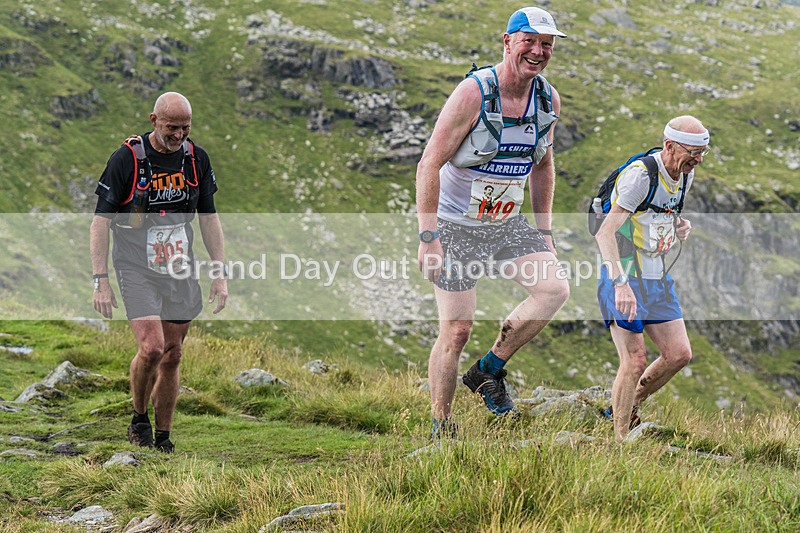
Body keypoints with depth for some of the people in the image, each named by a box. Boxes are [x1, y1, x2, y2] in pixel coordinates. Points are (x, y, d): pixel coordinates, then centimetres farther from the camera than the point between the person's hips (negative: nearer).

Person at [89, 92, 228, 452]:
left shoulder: (196, 158, 2)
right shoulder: (126, 159, -12)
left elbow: (208, 217, 12)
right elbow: (101, 221, -8)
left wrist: (221, 274, 8)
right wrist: (101, 281, -14)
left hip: (181, 272, 4)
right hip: (136, 270, -4)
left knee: (172, 356, 6)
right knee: (151, 347, -19)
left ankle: (163, 437, 20)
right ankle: (139, 419, 6)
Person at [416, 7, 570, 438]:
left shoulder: (548, 100, -1)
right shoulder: (473, 92, -20)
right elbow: (429, 165, -19)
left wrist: (544, 231, 13)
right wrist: (428, 238, -23)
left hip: (508, 223, 5)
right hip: (456, 225, -5)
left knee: (554, 290, -15)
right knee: (456, 330, -5)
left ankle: (488, 371, 3)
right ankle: (441, 430, 10)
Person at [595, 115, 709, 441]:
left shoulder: (685, 175, 6)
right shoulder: (639, 175, -21)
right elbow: (605, 233, -28)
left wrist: (679, 227, 0)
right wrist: (621, 284, -39)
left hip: (657, 278, 8)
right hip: (624, 279, -8)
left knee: (679, 354, 4)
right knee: (634, 363, -11)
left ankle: (623, 409, 23)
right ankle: (619, 441, 0)